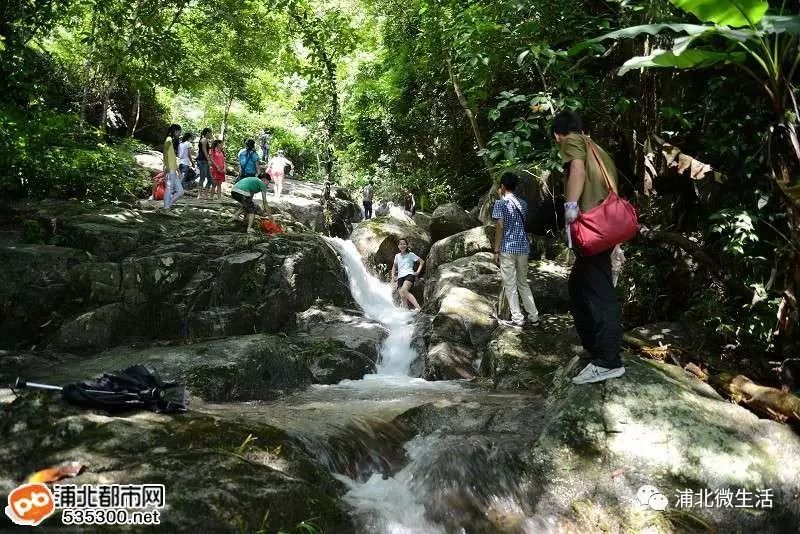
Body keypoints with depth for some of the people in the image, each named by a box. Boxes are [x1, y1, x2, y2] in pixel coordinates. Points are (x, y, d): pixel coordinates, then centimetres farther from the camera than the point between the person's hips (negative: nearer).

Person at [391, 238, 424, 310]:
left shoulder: (410, 254, 8)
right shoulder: (397, 256, 19)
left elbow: (422, 261, 11)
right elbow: (394, 266, 33)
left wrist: (418, 272, 1)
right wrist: (393, 276, 20)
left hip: (409, 275, -5)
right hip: (400, 277, 5)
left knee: (404, 290, -33)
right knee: (403, 297, -14)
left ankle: (418, 307, -40)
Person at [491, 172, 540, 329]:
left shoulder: (500, 203, -6)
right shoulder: (523, 203, 12)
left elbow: (500, 227, -12)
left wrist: (496, 250, -8)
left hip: (507, 248, -6)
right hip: (523, 247, 6)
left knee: (510, 284, 0)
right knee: (523, 282, 16)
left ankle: (517, 319, 0)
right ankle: (534, 316, 16)